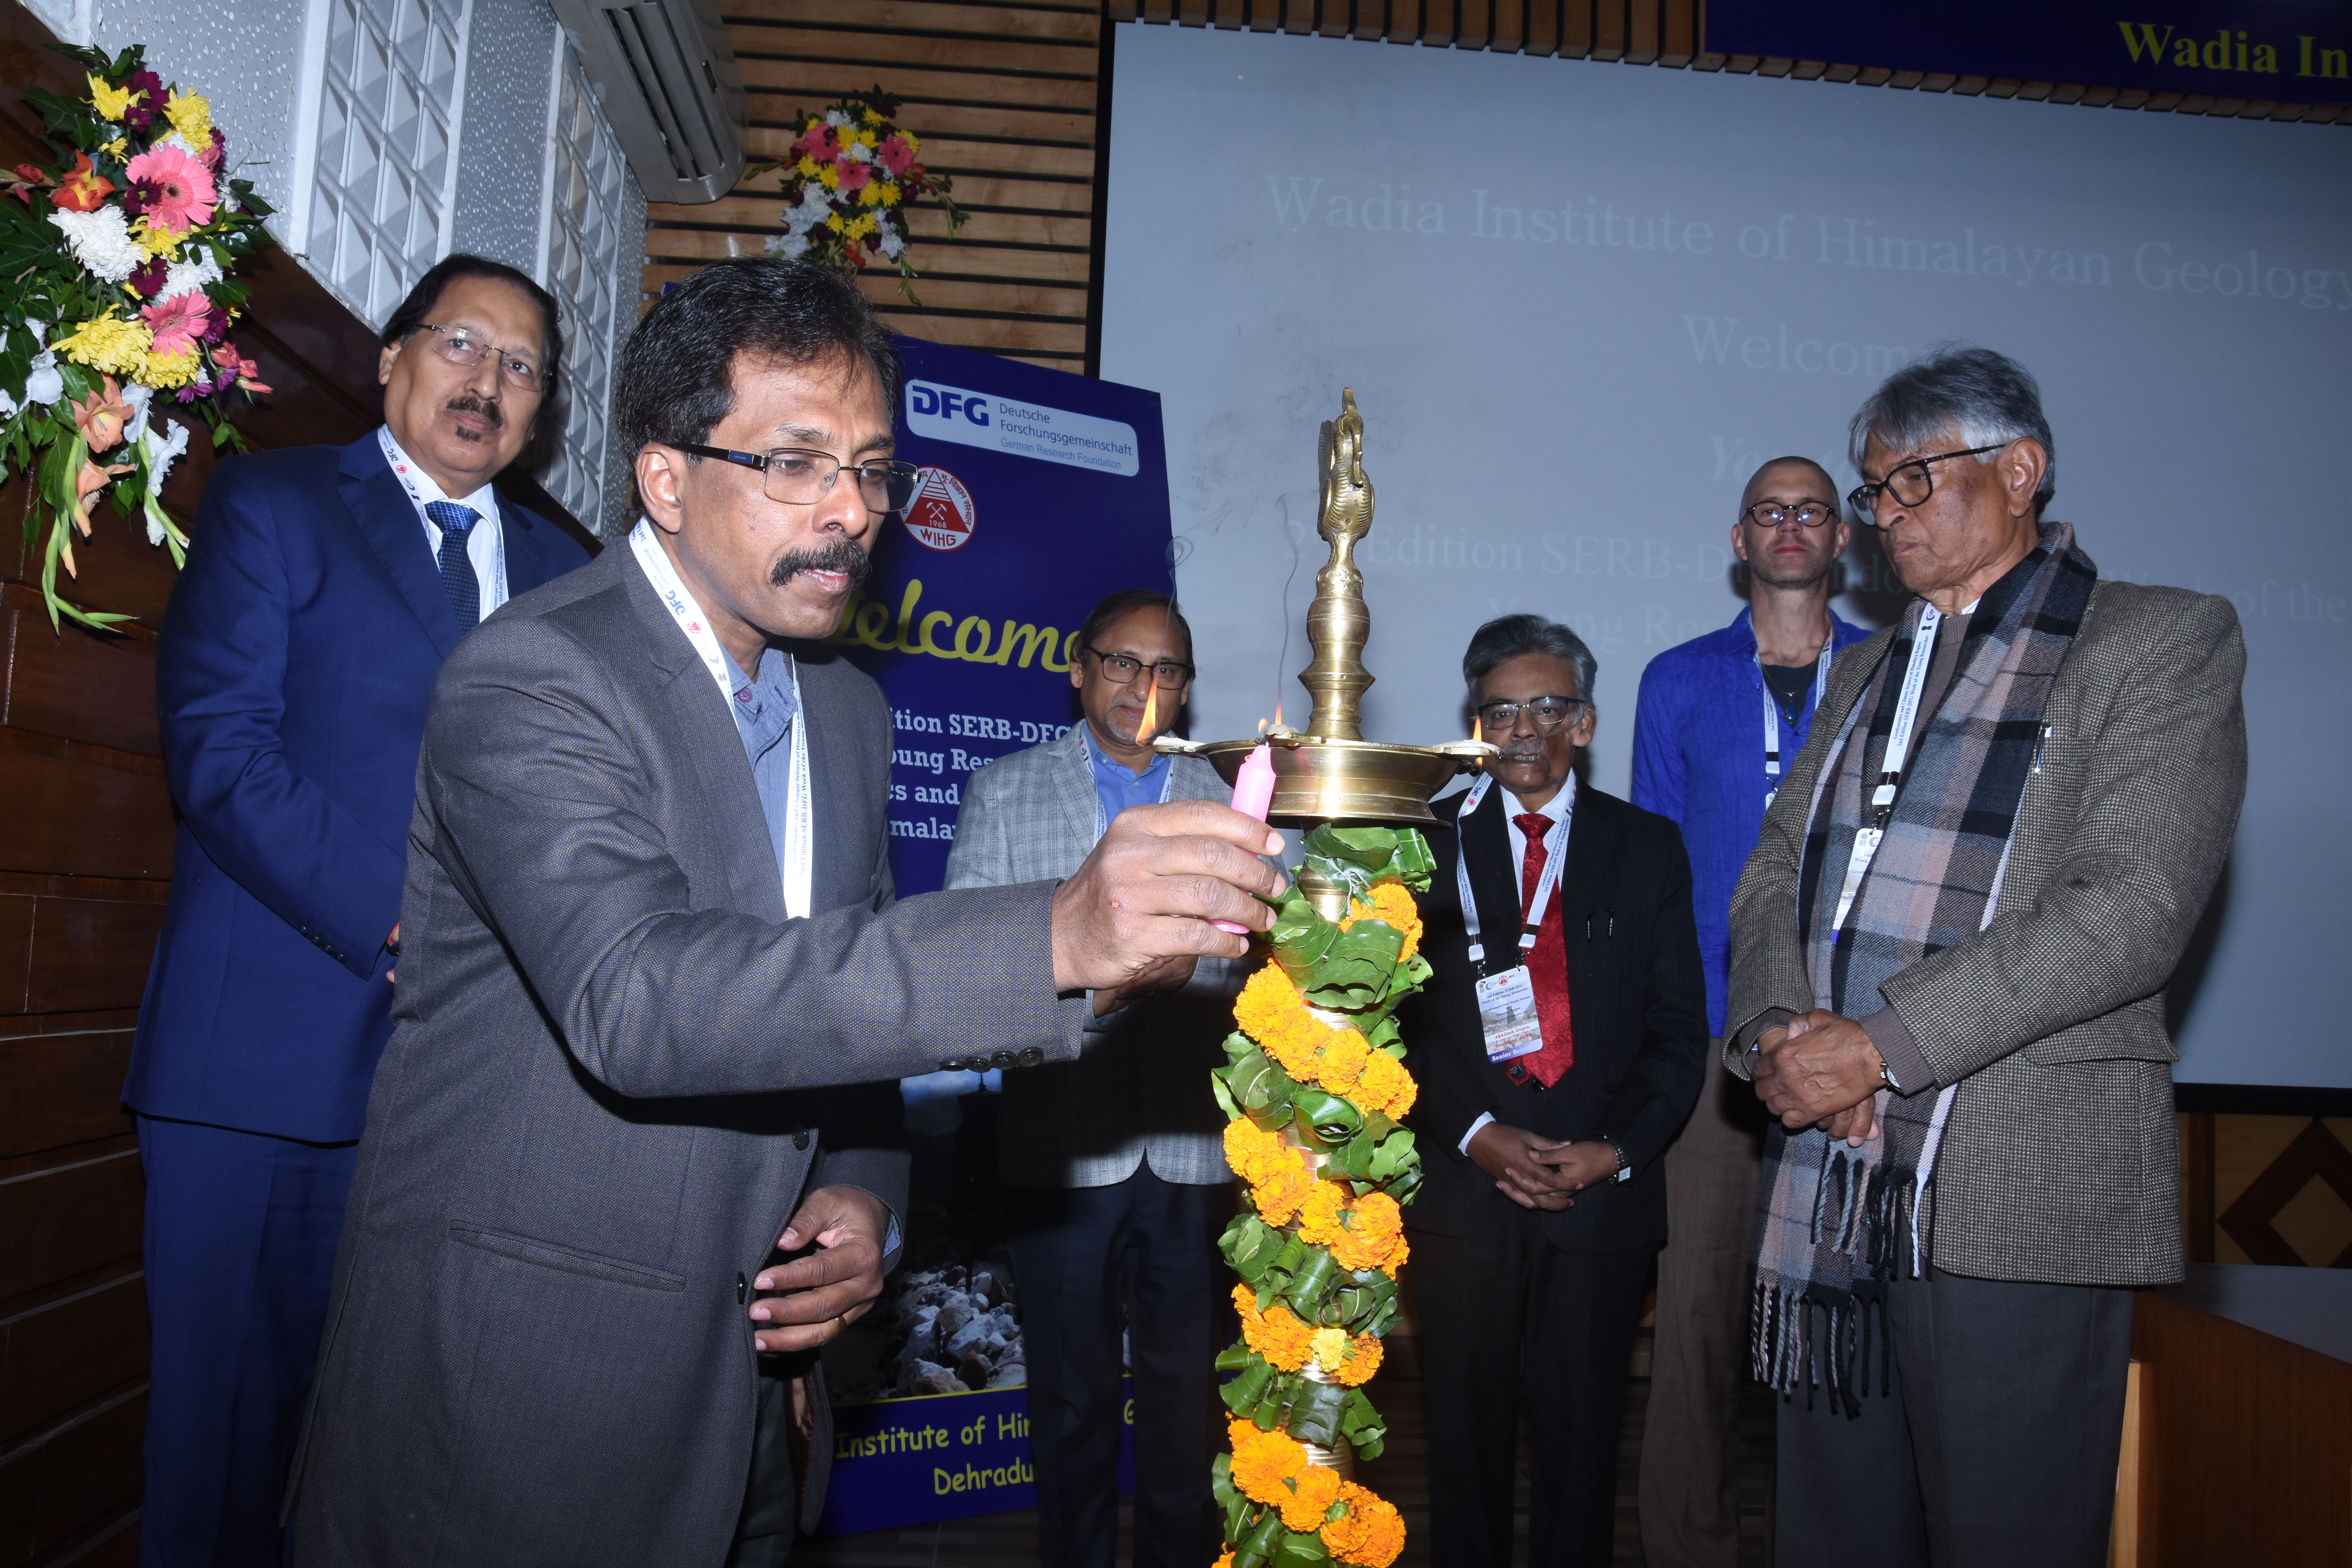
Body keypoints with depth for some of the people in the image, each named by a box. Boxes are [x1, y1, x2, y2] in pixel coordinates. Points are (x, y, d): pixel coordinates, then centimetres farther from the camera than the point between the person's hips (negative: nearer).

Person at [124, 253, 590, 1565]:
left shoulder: (563, 569, 17)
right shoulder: (272, 507, 6)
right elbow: (222, 746, -8)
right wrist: (398, 921, -17)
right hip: (269, 1049, -3)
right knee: (229, 1408, 4)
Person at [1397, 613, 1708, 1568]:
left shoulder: (1648, 850, 7)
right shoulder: (1431, 845, 5)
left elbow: (1678, 1029, 4)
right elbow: (1402, 1022, 2)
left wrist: (1617, 1150, -8)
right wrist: (1476, 1135, -10)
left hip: (1602, 1196, 0)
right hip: (1460, 1191, 0)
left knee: (1582, 1432, 8)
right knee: (1466, 1433, 9)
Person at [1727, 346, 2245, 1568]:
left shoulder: (2166, 641, 0)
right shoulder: (1866, 672, 20)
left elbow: (2131, 907, -13)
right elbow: (1773, 876, 15)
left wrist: (1883, 1044, -17)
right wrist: (1776, 1030, -6)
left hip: (2021, 1192, -5)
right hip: (1826, 1185, 6)